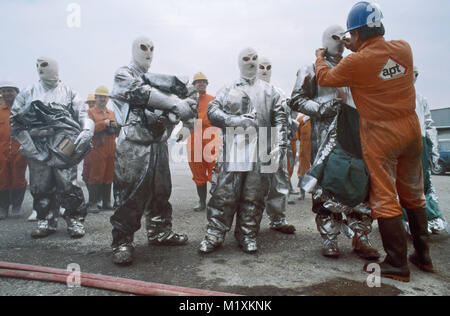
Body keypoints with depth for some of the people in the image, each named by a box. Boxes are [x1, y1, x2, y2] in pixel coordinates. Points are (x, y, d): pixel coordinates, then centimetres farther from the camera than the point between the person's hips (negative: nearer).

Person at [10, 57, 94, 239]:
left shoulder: (68, 92, 12)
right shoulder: (28, 93, 17)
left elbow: (82, 114, 4)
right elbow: (15, 120, 13)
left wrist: (87, 130, -16)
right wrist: (27, 144, 1)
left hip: (63, 146, -3)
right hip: (38, 147, 3)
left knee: (68, 185, -9)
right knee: (40, 187, 6)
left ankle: (75, 220, 3)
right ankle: (45, 222, 19)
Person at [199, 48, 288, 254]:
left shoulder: (270, 91, 19)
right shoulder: (227, 90, 15)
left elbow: (280, 120, 13)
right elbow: (212, 112, 4)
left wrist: (280, 147, 0)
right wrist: (236, 120, -11)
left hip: (261, 152, 2)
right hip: (233, 150, -1)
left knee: (253, 197, 5)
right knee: (223, 195, -2)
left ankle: (247, 236, 18)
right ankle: (214, 236, 9)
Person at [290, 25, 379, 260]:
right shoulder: (312, 70, 10)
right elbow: (297, 101, 1)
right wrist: (325, 107, -12)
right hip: (325, 137, -4)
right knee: (326, 185, -7)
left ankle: (360, 239, 7)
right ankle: (329, 240, 5)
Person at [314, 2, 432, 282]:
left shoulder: (357, 62, -15)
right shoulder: (404, 49, 1)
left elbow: (325, 78, 3)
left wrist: (320, 57, 21)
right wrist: (359, 49, 24)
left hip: (380, 135, -6)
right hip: (411, 128, 7)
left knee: (384, 198, 2)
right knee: (413, 194, 17)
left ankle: (397, 264, 9)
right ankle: (423, 256, 30)